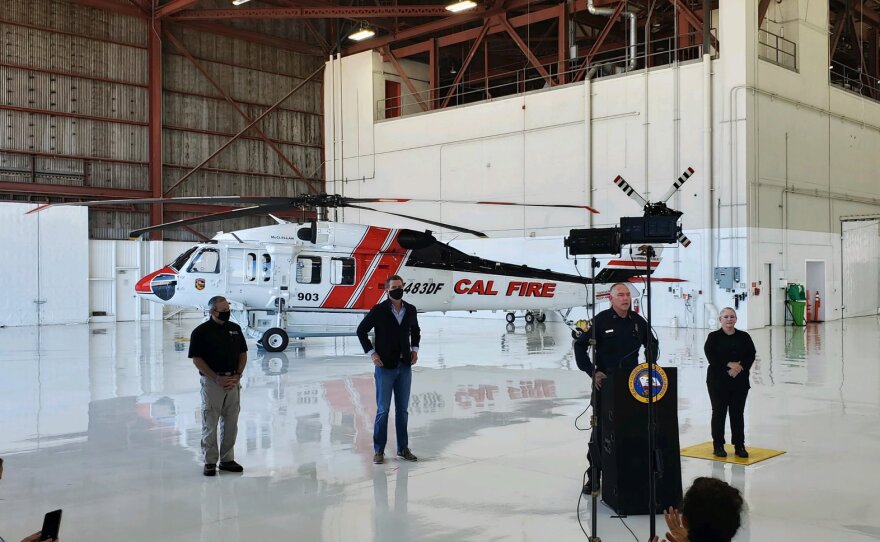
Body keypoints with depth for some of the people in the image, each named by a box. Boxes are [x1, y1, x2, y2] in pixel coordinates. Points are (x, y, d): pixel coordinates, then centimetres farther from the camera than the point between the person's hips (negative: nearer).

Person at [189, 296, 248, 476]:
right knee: (210, 423, 3)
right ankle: (210, 462, 12)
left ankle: (227, 459, 21)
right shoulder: (201, 331, -7)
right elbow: (197, 359, -8)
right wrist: (217, 378, -13)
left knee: (231, 423, 9)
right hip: (212, 381, -4)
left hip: (233, 382, 5)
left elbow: (243, 353, 12)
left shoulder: (235, 329, 8)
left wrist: (237, 375, -2)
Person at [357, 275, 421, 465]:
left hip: (405, 366, 4)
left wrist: (415, 349, 7)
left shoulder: (410, 310, 3)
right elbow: (361, 331, -1)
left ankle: (403, 448, 20)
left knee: (402, 409, 11)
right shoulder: (378, 311, -9)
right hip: (385, 366, -4)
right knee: (383, 409, 1)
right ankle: (379, 450, 10)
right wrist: (371, 353, -7)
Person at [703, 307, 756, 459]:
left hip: (740, 381, 2)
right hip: (718, 381, -2)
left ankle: (739, 446, 14)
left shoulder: (744, 337, 6)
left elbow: (751, 356, 0)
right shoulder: (713, 337, -2)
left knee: (738, 413, 6)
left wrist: (739, 368, -16)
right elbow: (711, 357, -12)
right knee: (719, 412, 3)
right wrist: (729, 364, -20)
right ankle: (718, 445, 13)